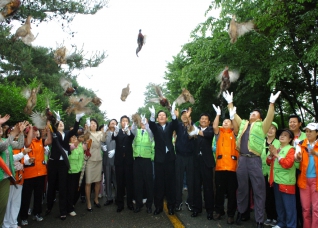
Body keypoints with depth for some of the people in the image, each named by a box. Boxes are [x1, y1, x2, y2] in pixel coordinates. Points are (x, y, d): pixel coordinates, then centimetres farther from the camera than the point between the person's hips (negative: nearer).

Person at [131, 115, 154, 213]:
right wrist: (135, 122, -32)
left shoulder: (149, 132, 6)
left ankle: (149, 204, 13)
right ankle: (138, 204, 17)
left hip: (147, 159, -2)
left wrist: (145, 123, -35)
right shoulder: (137, 131, 10)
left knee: (148, 182, 2)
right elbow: (133, 129, -12)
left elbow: (150, 130, -18)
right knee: (137, 182, 5)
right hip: (137, 159, 2)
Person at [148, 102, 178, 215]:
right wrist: (152, 115, -36)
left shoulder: (170, 126, 9)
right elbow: (151, 125, -15)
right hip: (159, 157, 0)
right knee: (159, 182, 3)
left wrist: (173, 113, -32)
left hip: (170, 156, 1)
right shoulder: (155, 127, 7)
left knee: (170, 181, 5)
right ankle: (158, 206, 12)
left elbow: (175, 125, -12)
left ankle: (171, 206, 14)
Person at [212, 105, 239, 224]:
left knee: (232, 192, 4)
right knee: (219, 191, 8)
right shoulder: (219, 133, 13)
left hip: (232, 166, -1)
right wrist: (218, 114, -14)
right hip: (220, 166, 1)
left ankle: (231, 214, 15)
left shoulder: (233, 134, 11)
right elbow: (214, 126, -6)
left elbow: (237, 128, -11)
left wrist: (232, 116, -23)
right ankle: (219, 211, 23)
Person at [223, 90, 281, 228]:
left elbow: (270, 118, -6)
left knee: (258, 189, 0)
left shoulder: (261, 126, 8)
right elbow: (234, 115, 22)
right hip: (242, 159, 4)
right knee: (242, 188, 13)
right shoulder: (243, 123, 18)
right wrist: (230, 102, 20)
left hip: (254, 160, -3)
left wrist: (272, 103, -15)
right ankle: (240, 212, 28)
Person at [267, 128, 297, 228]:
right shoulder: (277, 149, 15)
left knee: (289, 206, -2)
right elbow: (269, 162, 16)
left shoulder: (291, 149, -7)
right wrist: (271, 154, -2)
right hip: (276, 181, 7)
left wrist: (277, 155, -17)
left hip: (286, 182, -7)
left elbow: (288, 164, -20)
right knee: (279, 205, 16)